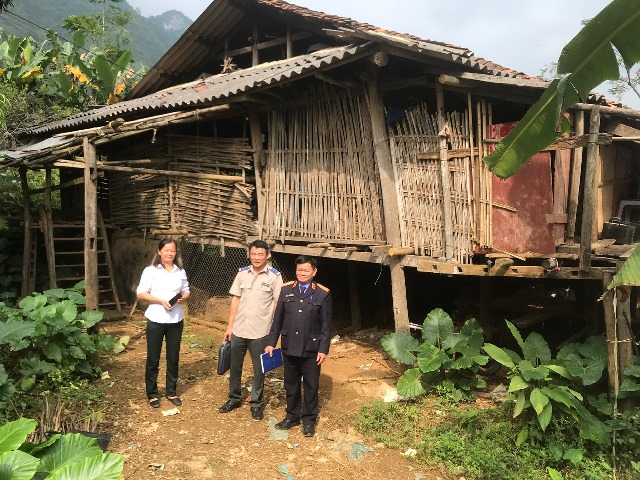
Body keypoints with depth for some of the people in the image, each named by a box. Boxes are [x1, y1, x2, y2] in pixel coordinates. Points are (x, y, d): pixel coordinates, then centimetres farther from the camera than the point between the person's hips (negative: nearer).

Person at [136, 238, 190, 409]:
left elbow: (186, 292, 12)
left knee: (173, 358, 12)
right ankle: (152, 394, 21)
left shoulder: (181, 272, 6)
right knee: (153, 359, 7)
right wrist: (161, 300, -20)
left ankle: (171, 392, 27)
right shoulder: (150, 271, -6)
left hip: (176, 320, 3)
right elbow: (141, 293, -9)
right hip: (156, 320, -3)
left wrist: (183, 298, -11)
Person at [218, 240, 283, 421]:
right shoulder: (242, 273, 2)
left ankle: (256, 404, 26)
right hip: (238, 330, 4)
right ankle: (234, 398, 35)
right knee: (234, 366, 16)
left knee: (259, 369, 9)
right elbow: (235, 300, 7)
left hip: (260, 332, -3)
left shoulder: (274, 276, -8)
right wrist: (229, 326, 6)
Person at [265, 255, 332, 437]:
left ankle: (309, 420, 26)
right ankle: (292, 416, 33)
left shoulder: (323, 294, -6)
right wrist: (271, 342, 3)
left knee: (311, 386, 10)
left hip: (311, 349, -2)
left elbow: (326, 324, -4)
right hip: (289, 347, 3)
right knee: (291, 384, 15)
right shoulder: (286, 290, 2)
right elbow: (278, 319, 5)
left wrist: (323, 349, -8)